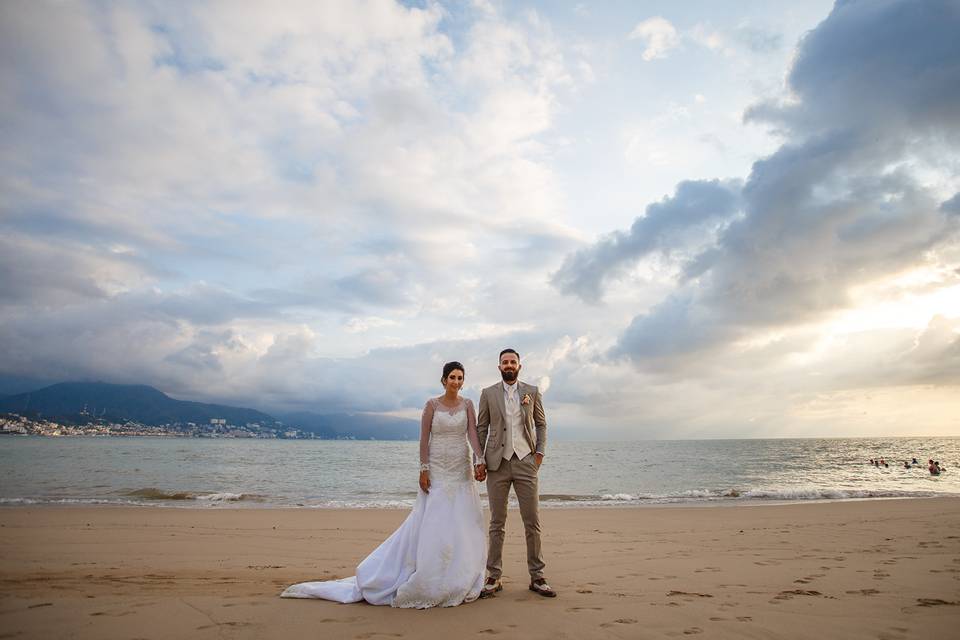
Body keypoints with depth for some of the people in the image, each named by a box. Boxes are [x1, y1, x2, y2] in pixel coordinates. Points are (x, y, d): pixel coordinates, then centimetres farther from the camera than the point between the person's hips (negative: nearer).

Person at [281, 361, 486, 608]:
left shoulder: (467, 405, 5)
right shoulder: (432, 404, -3)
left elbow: (473, 434, -5)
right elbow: (424, 439, -4)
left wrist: (479, 461, -20)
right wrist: (423, 470, -11)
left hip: (461, 471, 3)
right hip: (437, 471, -3)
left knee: (461, 526, 4)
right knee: (431, 525, -3)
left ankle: (455, 582, 18)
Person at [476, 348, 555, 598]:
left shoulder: (532, 392, 7)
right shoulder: (488, 394, 5)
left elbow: (541, 424, 13)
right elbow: (481, 429, 6)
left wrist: (540, 452, 1)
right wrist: (480, 461, 0)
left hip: (525, 461, 1)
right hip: (497, 463, 0)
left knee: (532, 522, 2)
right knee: (497, 523, 6)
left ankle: (537, 577, 14)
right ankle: (494, 577, 15)